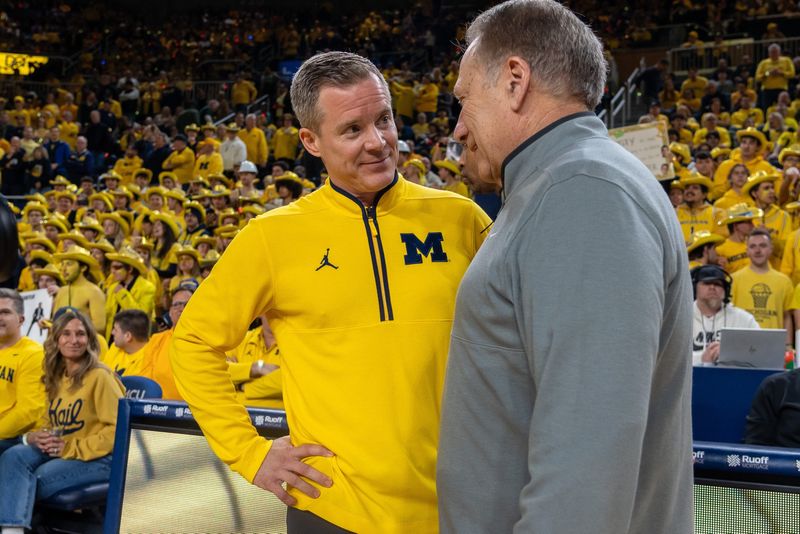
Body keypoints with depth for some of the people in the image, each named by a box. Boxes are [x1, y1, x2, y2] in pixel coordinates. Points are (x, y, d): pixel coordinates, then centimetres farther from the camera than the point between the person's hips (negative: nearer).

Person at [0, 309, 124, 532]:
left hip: (96, 457, -7)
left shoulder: (100, 376, -10)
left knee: (34, 480, -29)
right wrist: (35, 436, -4)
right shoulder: (55, 378, 15)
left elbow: (119, 428, -15)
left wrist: (72, 447, -17)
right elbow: (47, 420, 22)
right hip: (58, 451, 7)